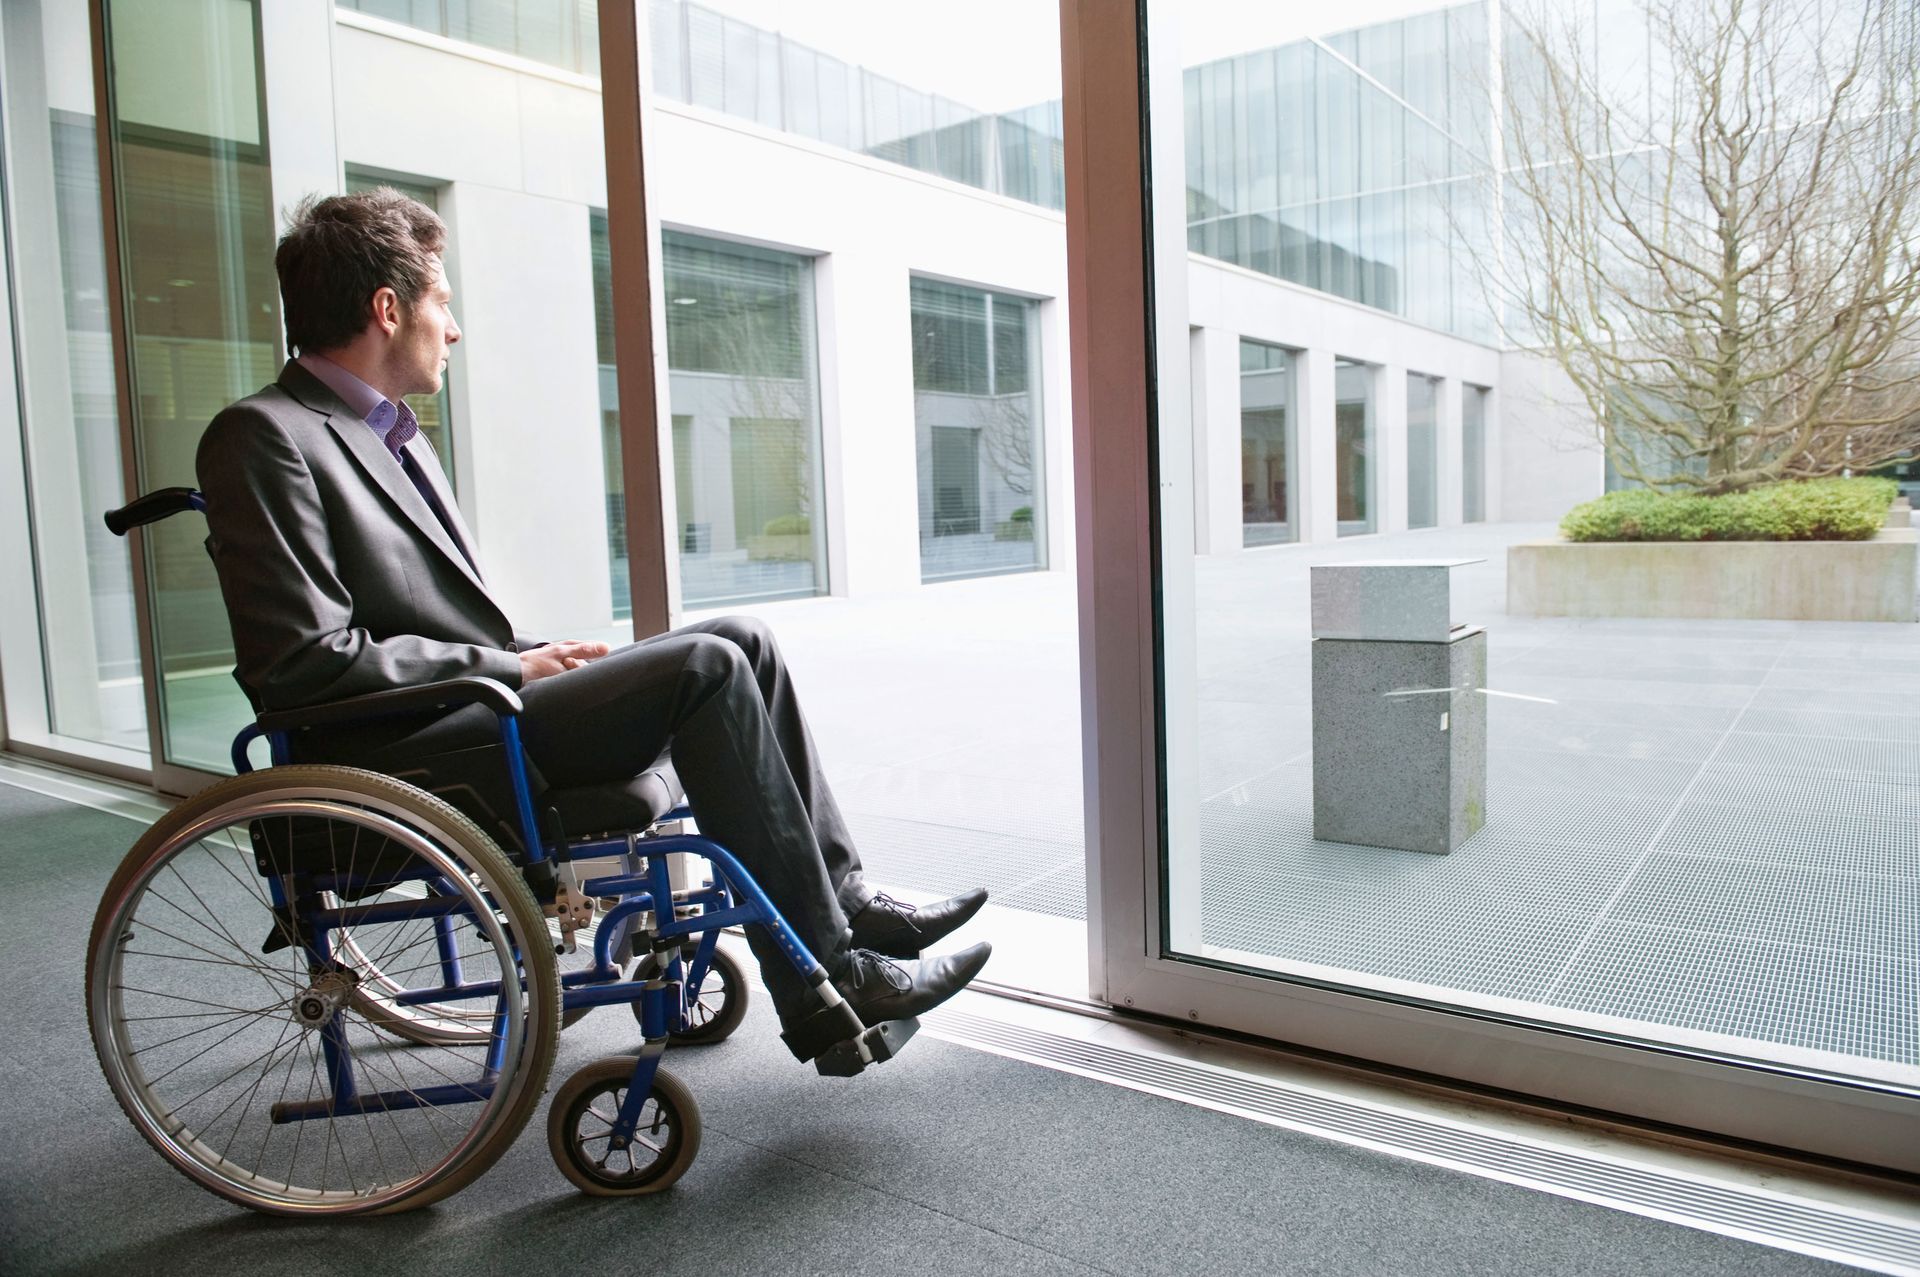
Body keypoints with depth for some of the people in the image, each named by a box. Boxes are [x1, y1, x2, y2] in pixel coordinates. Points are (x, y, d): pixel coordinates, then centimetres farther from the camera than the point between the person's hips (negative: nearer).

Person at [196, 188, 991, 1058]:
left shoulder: (386, 432, 19)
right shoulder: (264, 436, -10)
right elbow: (305, 660, -18)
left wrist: (533, 656, 3)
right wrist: (510, 668, -13)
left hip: (472, 710, 9)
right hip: (404, 758, -9)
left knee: (742, 642, 0)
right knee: (704, 667, -21)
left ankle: (842, 895, 2)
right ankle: (824, 981, -16)